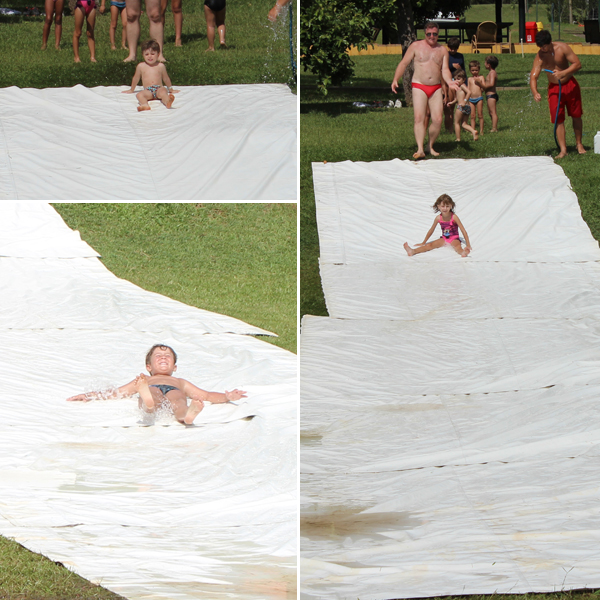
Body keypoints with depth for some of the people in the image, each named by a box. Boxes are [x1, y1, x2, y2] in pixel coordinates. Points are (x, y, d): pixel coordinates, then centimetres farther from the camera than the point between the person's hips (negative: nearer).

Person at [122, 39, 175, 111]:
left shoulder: (161, 66, 13)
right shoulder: (141, 66, 14)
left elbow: (166, 79, 27)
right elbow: (136, 79, 29)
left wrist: (170, 88, 36)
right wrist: (132, 90, 38)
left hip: (159, 88, -1)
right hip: (148, 91, 1)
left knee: (163, 91, -37)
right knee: (139, 95, -32)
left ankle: (167, 102, -68)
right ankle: (145, 105, -62)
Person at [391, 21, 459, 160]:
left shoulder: (442, 50, 12)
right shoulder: (416, 46, 4)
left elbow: (445, 69, 6)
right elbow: (404, 64, 4)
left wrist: (449, 81, -15)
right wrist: (395, 80, -9)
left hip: (436, 88, 3)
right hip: (419, 86, -3)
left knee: (438, 119, -5)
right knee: (419, 117, -16)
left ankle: (430, 147, 13)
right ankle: (420, 150, -20)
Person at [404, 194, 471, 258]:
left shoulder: (454, 217, -16)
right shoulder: (438, 218, -6)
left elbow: (463, 231, -14)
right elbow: (431, 230, 7)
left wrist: (468, 245, -18)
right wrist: (423, 243, 14)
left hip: (454, 239, -3)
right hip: (444, 239, 3)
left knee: (457, 245, -38)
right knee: (430, 245, -19)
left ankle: (463, 252, -73)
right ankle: (413, 251, -40)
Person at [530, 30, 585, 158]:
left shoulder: (562, 48, -16)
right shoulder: (539, 57, -15)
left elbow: (577, 64, -16)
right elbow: (533, 76, -22)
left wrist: (562, 73, -30)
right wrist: (535, 92, -41)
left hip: (570, 85, 0)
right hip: (554, 88, 0)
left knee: (576, 115, 8)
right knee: (558, 119, -7)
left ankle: (579, 144, 24)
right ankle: (563, 149, -7)